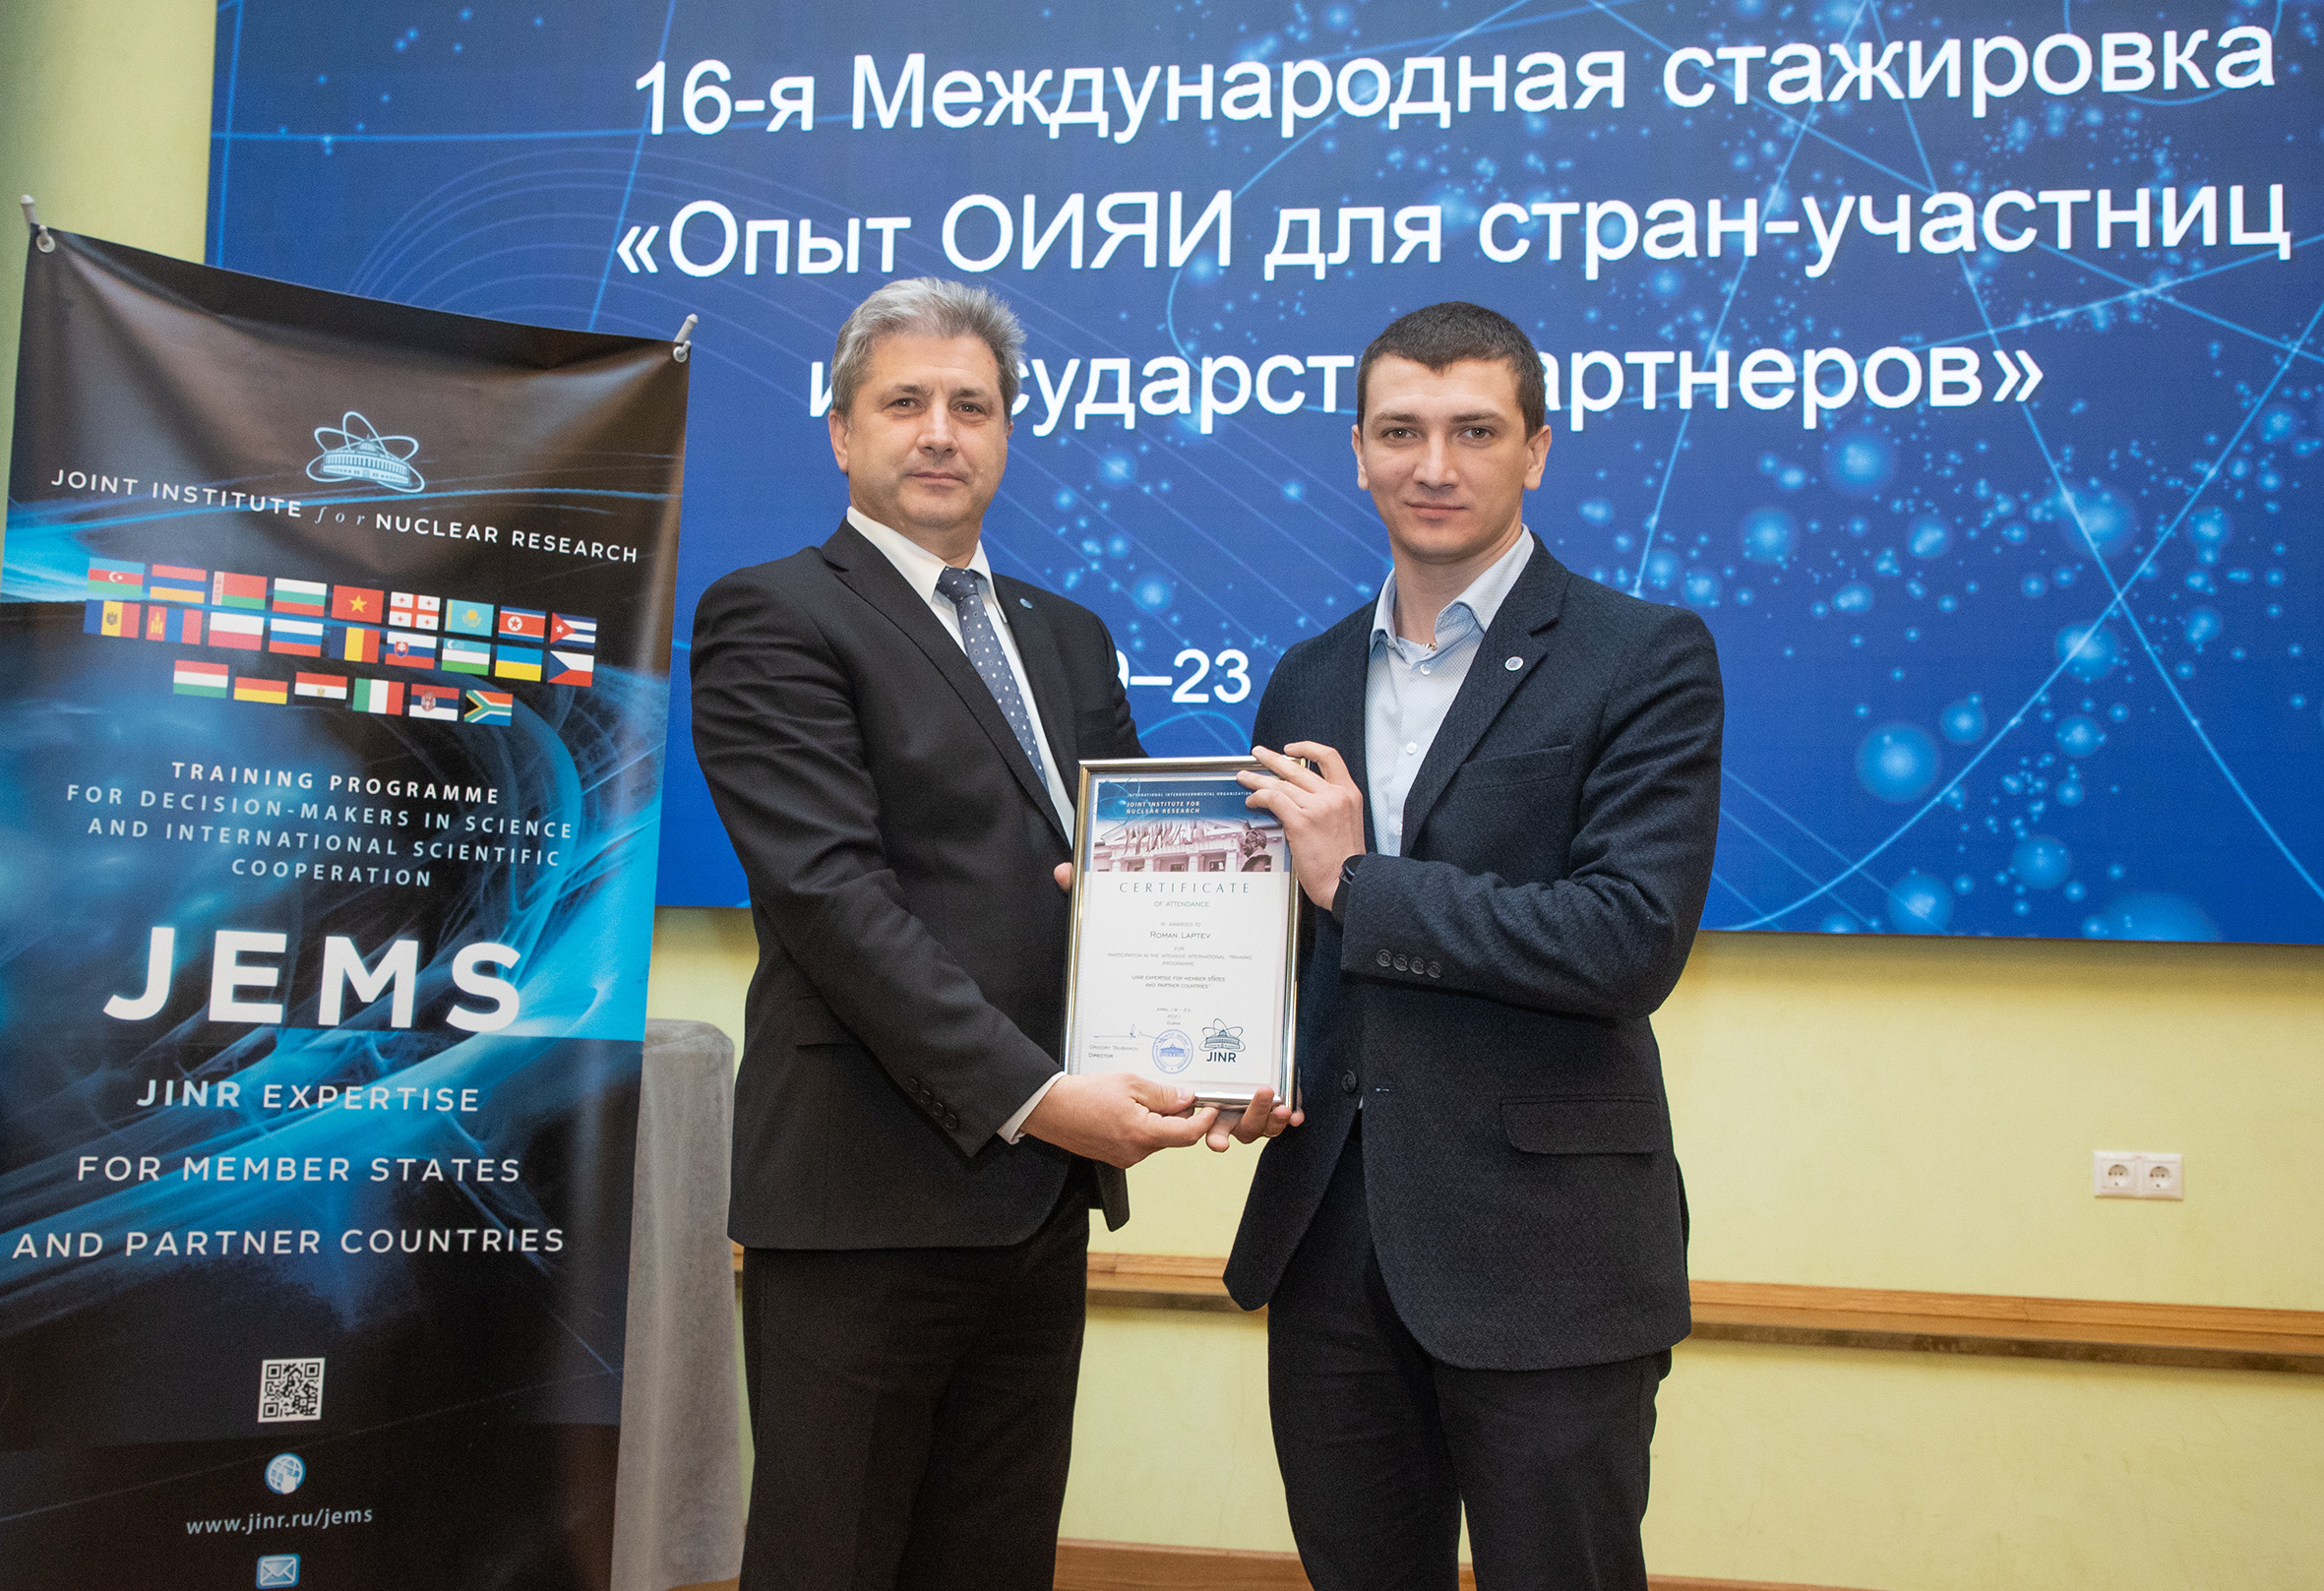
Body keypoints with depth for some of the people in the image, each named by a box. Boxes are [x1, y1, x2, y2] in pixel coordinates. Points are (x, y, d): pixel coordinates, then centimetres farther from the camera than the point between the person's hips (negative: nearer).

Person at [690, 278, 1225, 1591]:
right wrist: (1029, 1096, -21)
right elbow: (833, 895, -15)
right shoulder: (773, 619, -4)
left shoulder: (1070, 639, 18)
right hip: (867, 1192, -6)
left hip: (1042, 1194, 7)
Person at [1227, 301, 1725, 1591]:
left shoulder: (1647, 657, -6)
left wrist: (1358, 882, -16)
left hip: (1541, 1249, -5)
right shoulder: (1307, 679, 12)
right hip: (1329, 1237, 5)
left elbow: (1634, 941, -17)